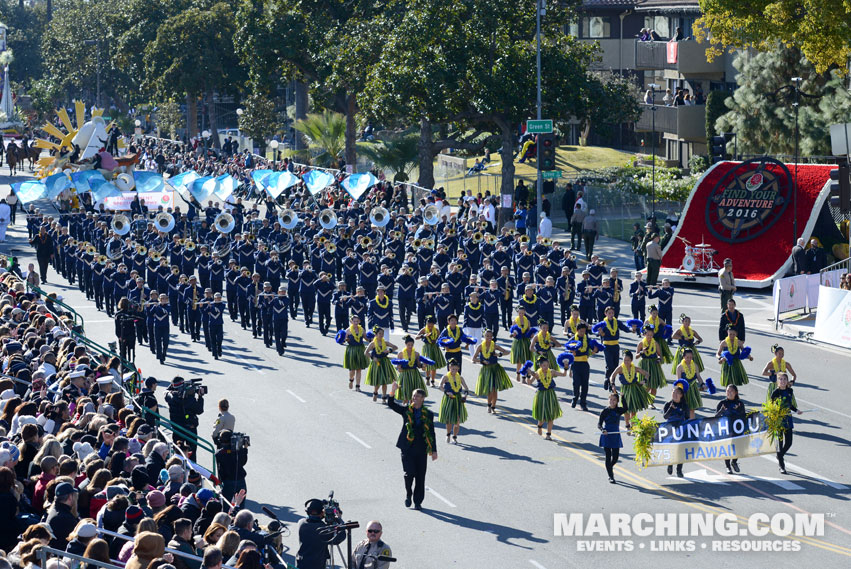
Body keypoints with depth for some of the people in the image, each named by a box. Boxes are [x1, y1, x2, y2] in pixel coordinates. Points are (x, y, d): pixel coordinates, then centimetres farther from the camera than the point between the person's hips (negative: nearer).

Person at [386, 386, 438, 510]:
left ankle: (418, 502, 15)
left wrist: (434, 450, 4)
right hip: (407, 448, -1)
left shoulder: (428, 414, 7)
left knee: (420, 476, 4)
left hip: (421, 449, 1)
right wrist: (393, 391, -23)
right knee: (409, 473, -13)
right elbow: (391, 403, -6)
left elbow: (432, 433, 9)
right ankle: (408, 494, 14)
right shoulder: (406, 411, 6)